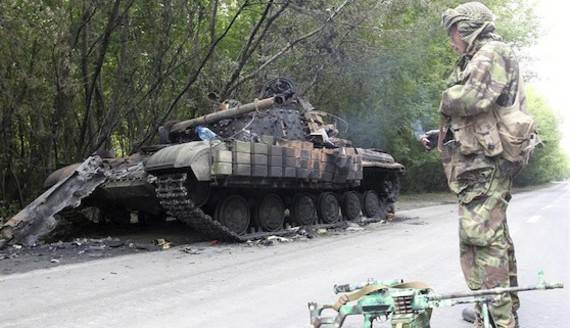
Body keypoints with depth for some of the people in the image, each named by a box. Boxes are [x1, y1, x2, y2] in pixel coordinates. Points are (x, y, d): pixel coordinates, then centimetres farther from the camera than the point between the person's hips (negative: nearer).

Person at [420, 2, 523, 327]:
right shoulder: (479, 60, 23)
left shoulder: (492, 53, -7)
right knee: (497, 238, 17)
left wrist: (446, 98, -6)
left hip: (482, 165, -11)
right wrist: (439, 138, 18)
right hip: (487, 163, 11)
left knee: (481, 239, -11)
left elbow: (471, 99, -25)